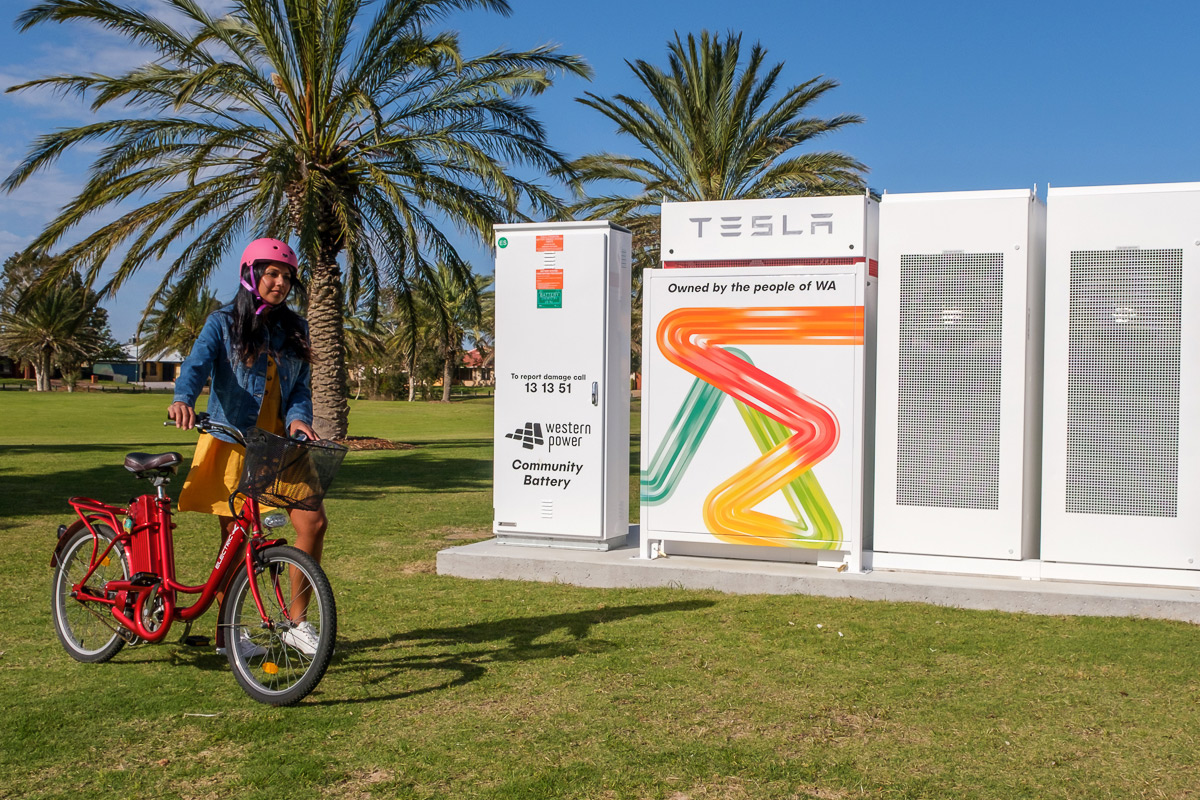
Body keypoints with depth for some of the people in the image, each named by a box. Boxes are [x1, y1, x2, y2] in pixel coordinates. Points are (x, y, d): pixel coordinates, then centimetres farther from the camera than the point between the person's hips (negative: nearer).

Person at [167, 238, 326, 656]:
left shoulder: (294, 328, 11)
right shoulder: (224, 322, -1)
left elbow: (300, 385, 8)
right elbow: (197, 363, -17)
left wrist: (298, 418, -14)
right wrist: (183, 399, -38)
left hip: (280, 445, 4)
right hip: (232, 442, -4)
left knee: (314, 521, -7)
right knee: (235, 536, 1)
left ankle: (297, 623, 7)